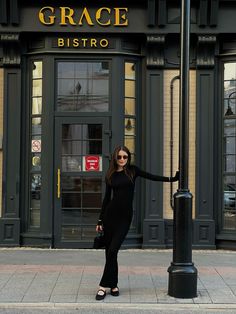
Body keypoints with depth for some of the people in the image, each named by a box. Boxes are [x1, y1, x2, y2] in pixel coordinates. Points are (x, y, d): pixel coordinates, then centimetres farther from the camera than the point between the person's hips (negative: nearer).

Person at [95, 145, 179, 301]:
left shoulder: (132, 171, 4)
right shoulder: (110, 175, 7)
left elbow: (152, 176, 6)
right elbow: (107, 198, 9)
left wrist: (172, 179, -1)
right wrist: (100, 220, 8)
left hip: (125, 216, -1)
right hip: (110, 214, 2)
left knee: (112, 251, -9)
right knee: (109, 251, 3)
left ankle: (104, 286, -1)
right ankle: (113, 285, 15)